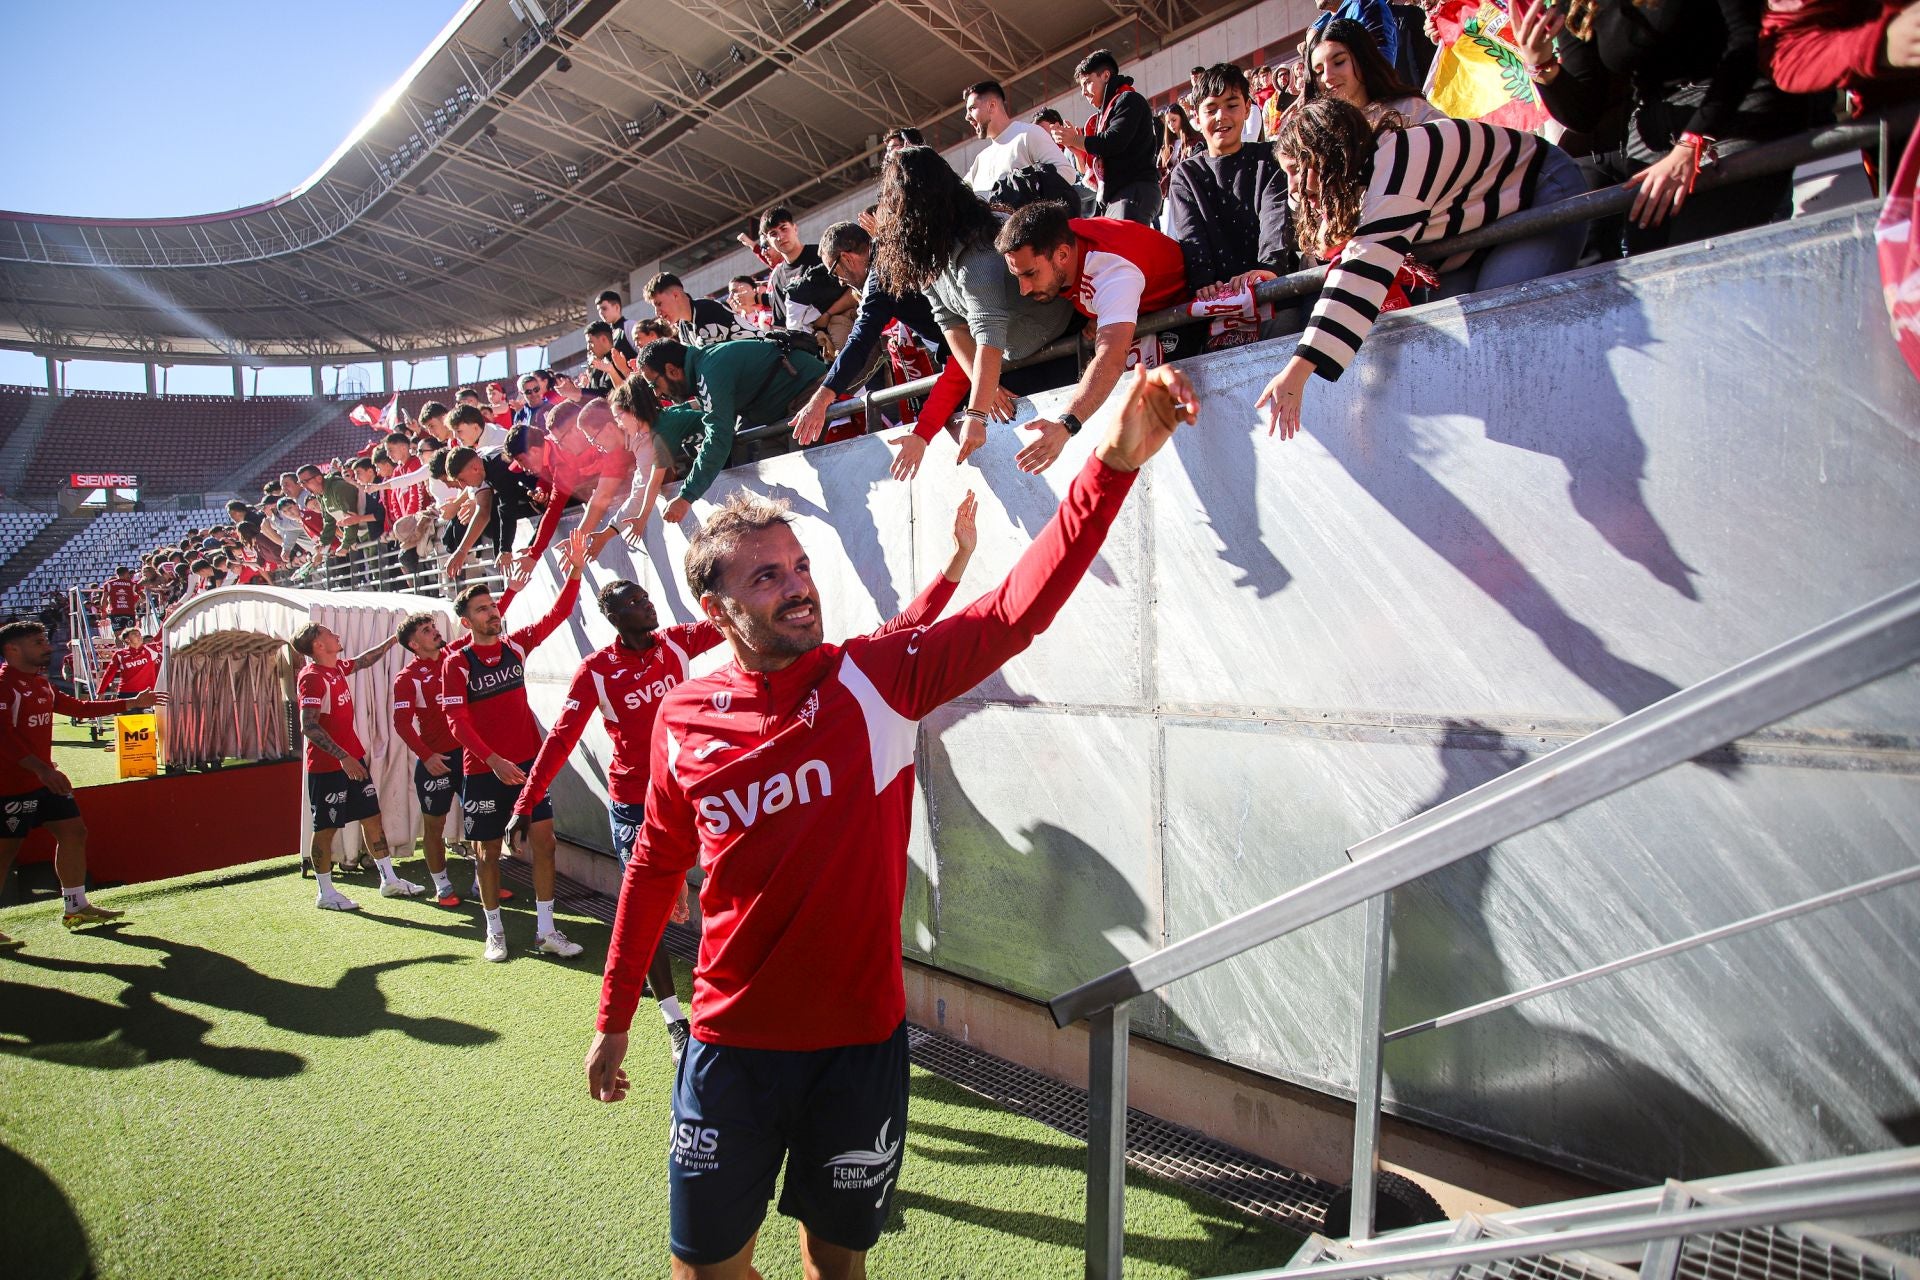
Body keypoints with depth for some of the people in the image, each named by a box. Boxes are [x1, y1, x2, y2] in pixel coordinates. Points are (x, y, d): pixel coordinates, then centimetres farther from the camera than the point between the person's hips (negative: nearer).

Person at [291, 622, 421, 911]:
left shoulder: (338, 667, 7)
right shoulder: (311, 678, -18)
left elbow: (364, 660, 30)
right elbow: (309, 727, -24)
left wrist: (393, 640, 32)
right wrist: (342, 757, -27)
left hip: (353, 759, 9)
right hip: (327, 766, -9)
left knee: (372, 817, 11)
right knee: (325, 828, 3)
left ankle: (389, 880, 18)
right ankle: (326, 894, 15)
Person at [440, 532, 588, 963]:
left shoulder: (516, 645, 3)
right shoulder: (456, 663, -7)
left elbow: (557, 613, -1)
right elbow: (457, 721, -12)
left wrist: (575, 570, -16)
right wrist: (493, 760, -22)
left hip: (528, 761, 3)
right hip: (483, 770, -3)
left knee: (544, 841, -1)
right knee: (488, 851, 9)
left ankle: (545, 930, 9)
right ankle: (494, 931, 25)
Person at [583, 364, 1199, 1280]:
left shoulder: (879, 678, -11)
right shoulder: (683, 719, -5)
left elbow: (1019, 610, -24)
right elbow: (656, 867, 8)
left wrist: (1111, 464, -36)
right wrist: (614, 1016, 15)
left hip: (861, 1038, 0)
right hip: (731, 1044, 1)